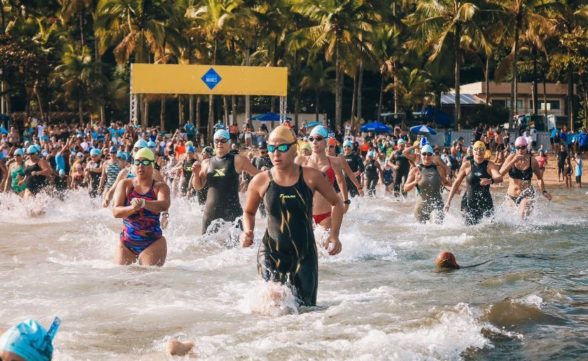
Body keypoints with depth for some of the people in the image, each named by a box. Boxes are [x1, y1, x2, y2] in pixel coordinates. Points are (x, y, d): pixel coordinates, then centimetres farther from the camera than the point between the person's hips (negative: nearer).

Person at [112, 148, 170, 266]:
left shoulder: (160, 186, -2)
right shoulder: (124, 185, 3)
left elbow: (164, 205, -24)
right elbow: (115, 212, -8)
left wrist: (143, 203, -44)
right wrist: (132, 208, -30)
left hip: (153, 243, -2)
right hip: (127, 242, 2)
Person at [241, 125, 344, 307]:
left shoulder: (310, 176, -4)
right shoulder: (260, 181, -2)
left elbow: (337, 204, 9)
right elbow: (249, 212, 16)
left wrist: (334, 235, -3)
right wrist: (248, 232, -4)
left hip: (305, 254, 1)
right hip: (271, 253, -1)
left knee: (305, 307, 4)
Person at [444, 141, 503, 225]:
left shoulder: (490, 165, 0)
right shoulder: (467, 165, 4)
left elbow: (499, 178, -17)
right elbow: (457, 183, 9)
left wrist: (491, 181, -40)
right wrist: (448, 201, 6)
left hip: (485, 202, 0)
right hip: (469, 202, 0)